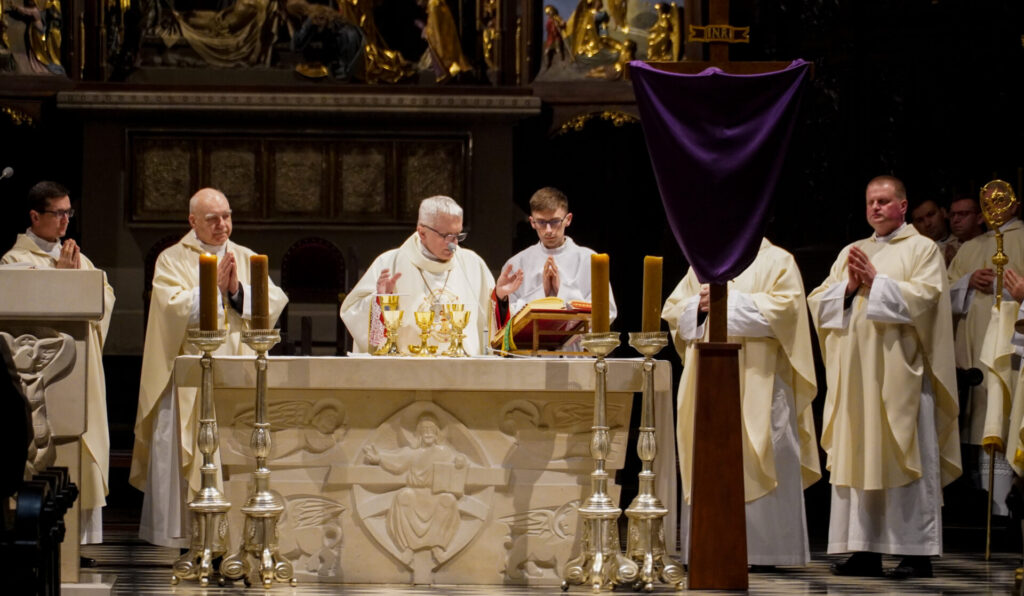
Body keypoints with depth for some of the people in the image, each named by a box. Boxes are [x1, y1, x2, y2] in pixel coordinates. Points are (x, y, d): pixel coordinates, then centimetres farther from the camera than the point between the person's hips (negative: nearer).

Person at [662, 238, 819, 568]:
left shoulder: (777, 262, 5)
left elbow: (785, 306, -11)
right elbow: (673, 310, 15)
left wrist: (729, 301, -14)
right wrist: (699, 305, -7)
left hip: (756, 384, -5)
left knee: (754, 463, -10)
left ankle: (764, 549, -8)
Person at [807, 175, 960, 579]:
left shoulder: (922, 249, 3)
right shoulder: (850, 252, 19)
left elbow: (924, 297, -12)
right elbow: (817, 302, 13)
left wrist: (875, 281, -11)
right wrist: (850, 286, -5)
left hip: (900, 371, -5)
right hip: (855, 374, 5)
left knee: (903, 459, -6)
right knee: (858, 455, 2)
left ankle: (916, 552, -4)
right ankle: (865, 549, 5)